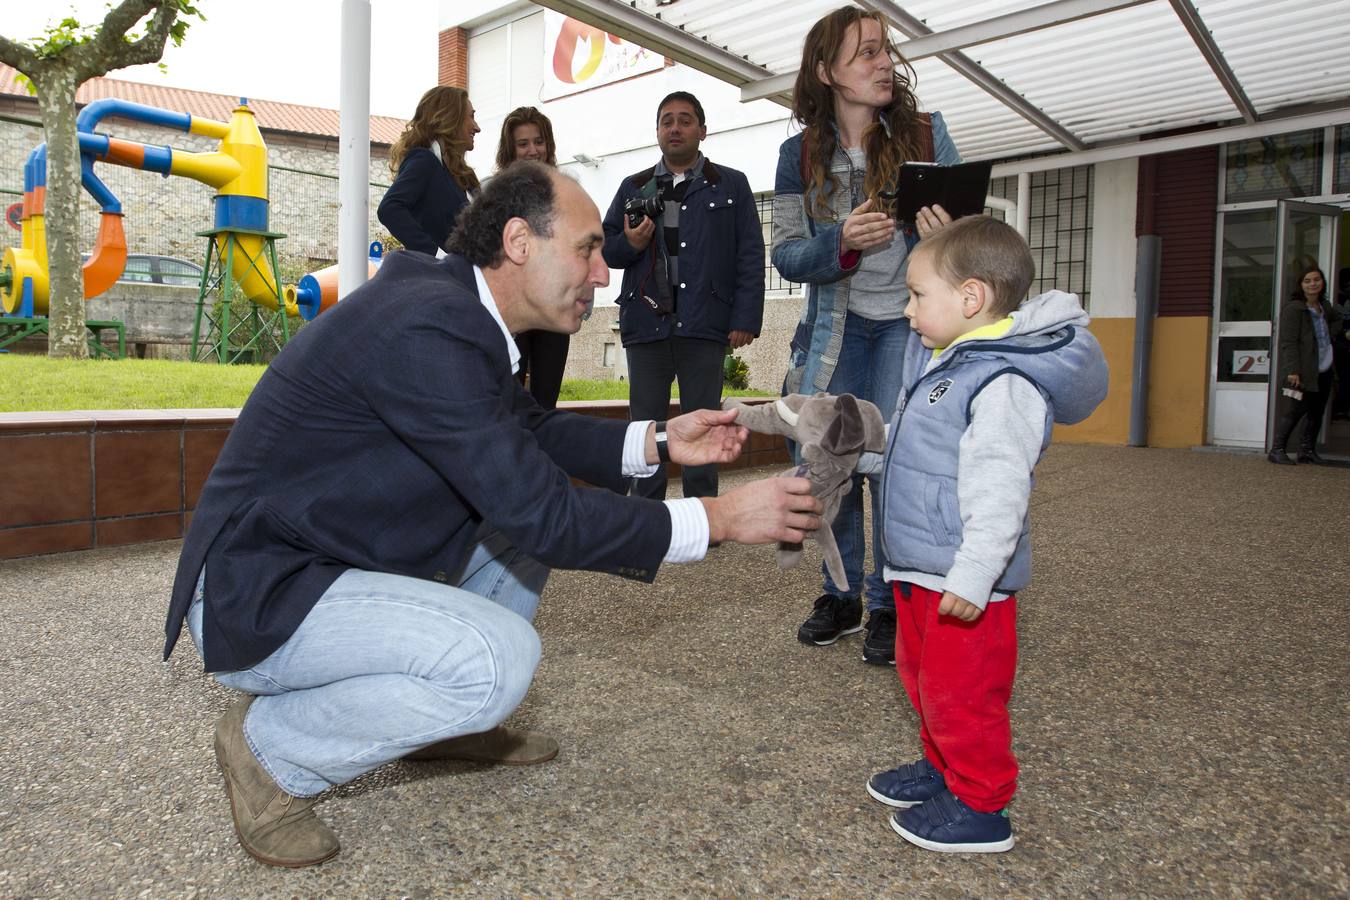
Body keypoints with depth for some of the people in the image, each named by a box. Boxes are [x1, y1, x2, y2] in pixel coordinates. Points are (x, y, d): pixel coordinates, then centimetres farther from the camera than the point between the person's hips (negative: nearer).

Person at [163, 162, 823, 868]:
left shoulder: (456, 308, 3)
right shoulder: (427, 324, -27)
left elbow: (534, 431, 15)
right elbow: (541, 512, -27)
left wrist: (659, 441, 2)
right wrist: (718, 519, -20)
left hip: (335, 559, 10)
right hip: (256, 596, -10)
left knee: (521, 532, 11)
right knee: (501, 656, -27)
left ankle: (444, 721, 18)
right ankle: (271, 746, -3)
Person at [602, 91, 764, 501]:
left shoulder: (731, 185, 10)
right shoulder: (634, 187, 17)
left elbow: (750, 257, 2)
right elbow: (604, 247, 14)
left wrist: (746, 319, -8)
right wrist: (629, 244, -9)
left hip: (704, 326, -2)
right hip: (646, 323, 2)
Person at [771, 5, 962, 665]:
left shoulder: (925, 133, -3)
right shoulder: (801, 155, -1)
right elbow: (787, 255, -3)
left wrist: (946, 232, -23)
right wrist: (843, 241, -23)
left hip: (913, 319, -1)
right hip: (837, 323, 2)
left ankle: (890, 605, 8)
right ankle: (841, 595, 18)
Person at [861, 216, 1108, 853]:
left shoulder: (1005, 383, -22)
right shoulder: (943, 357, 9)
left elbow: (998, 491, -27)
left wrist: (973, 575, -29)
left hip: (962, 577, -10)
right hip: (919, 566, 10)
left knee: (961, 692, 3)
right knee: (923, 676, 23)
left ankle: (979, 807, 21)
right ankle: (941, 767, 42)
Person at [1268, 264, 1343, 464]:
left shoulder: (1324, 306, 13)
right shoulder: (1293, 308, -10)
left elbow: (1337, 318, 38)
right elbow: (1288, 342, -14)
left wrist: (1330, 334, 17)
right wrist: (1292, 371, -20)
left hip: (1323, 371, 8)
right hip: (1303, 372, -8)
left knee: (1317, 412, 10)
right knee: (1294, 411, -10)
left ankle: (1308, 450, 20)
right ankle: (1276, 450, -4)